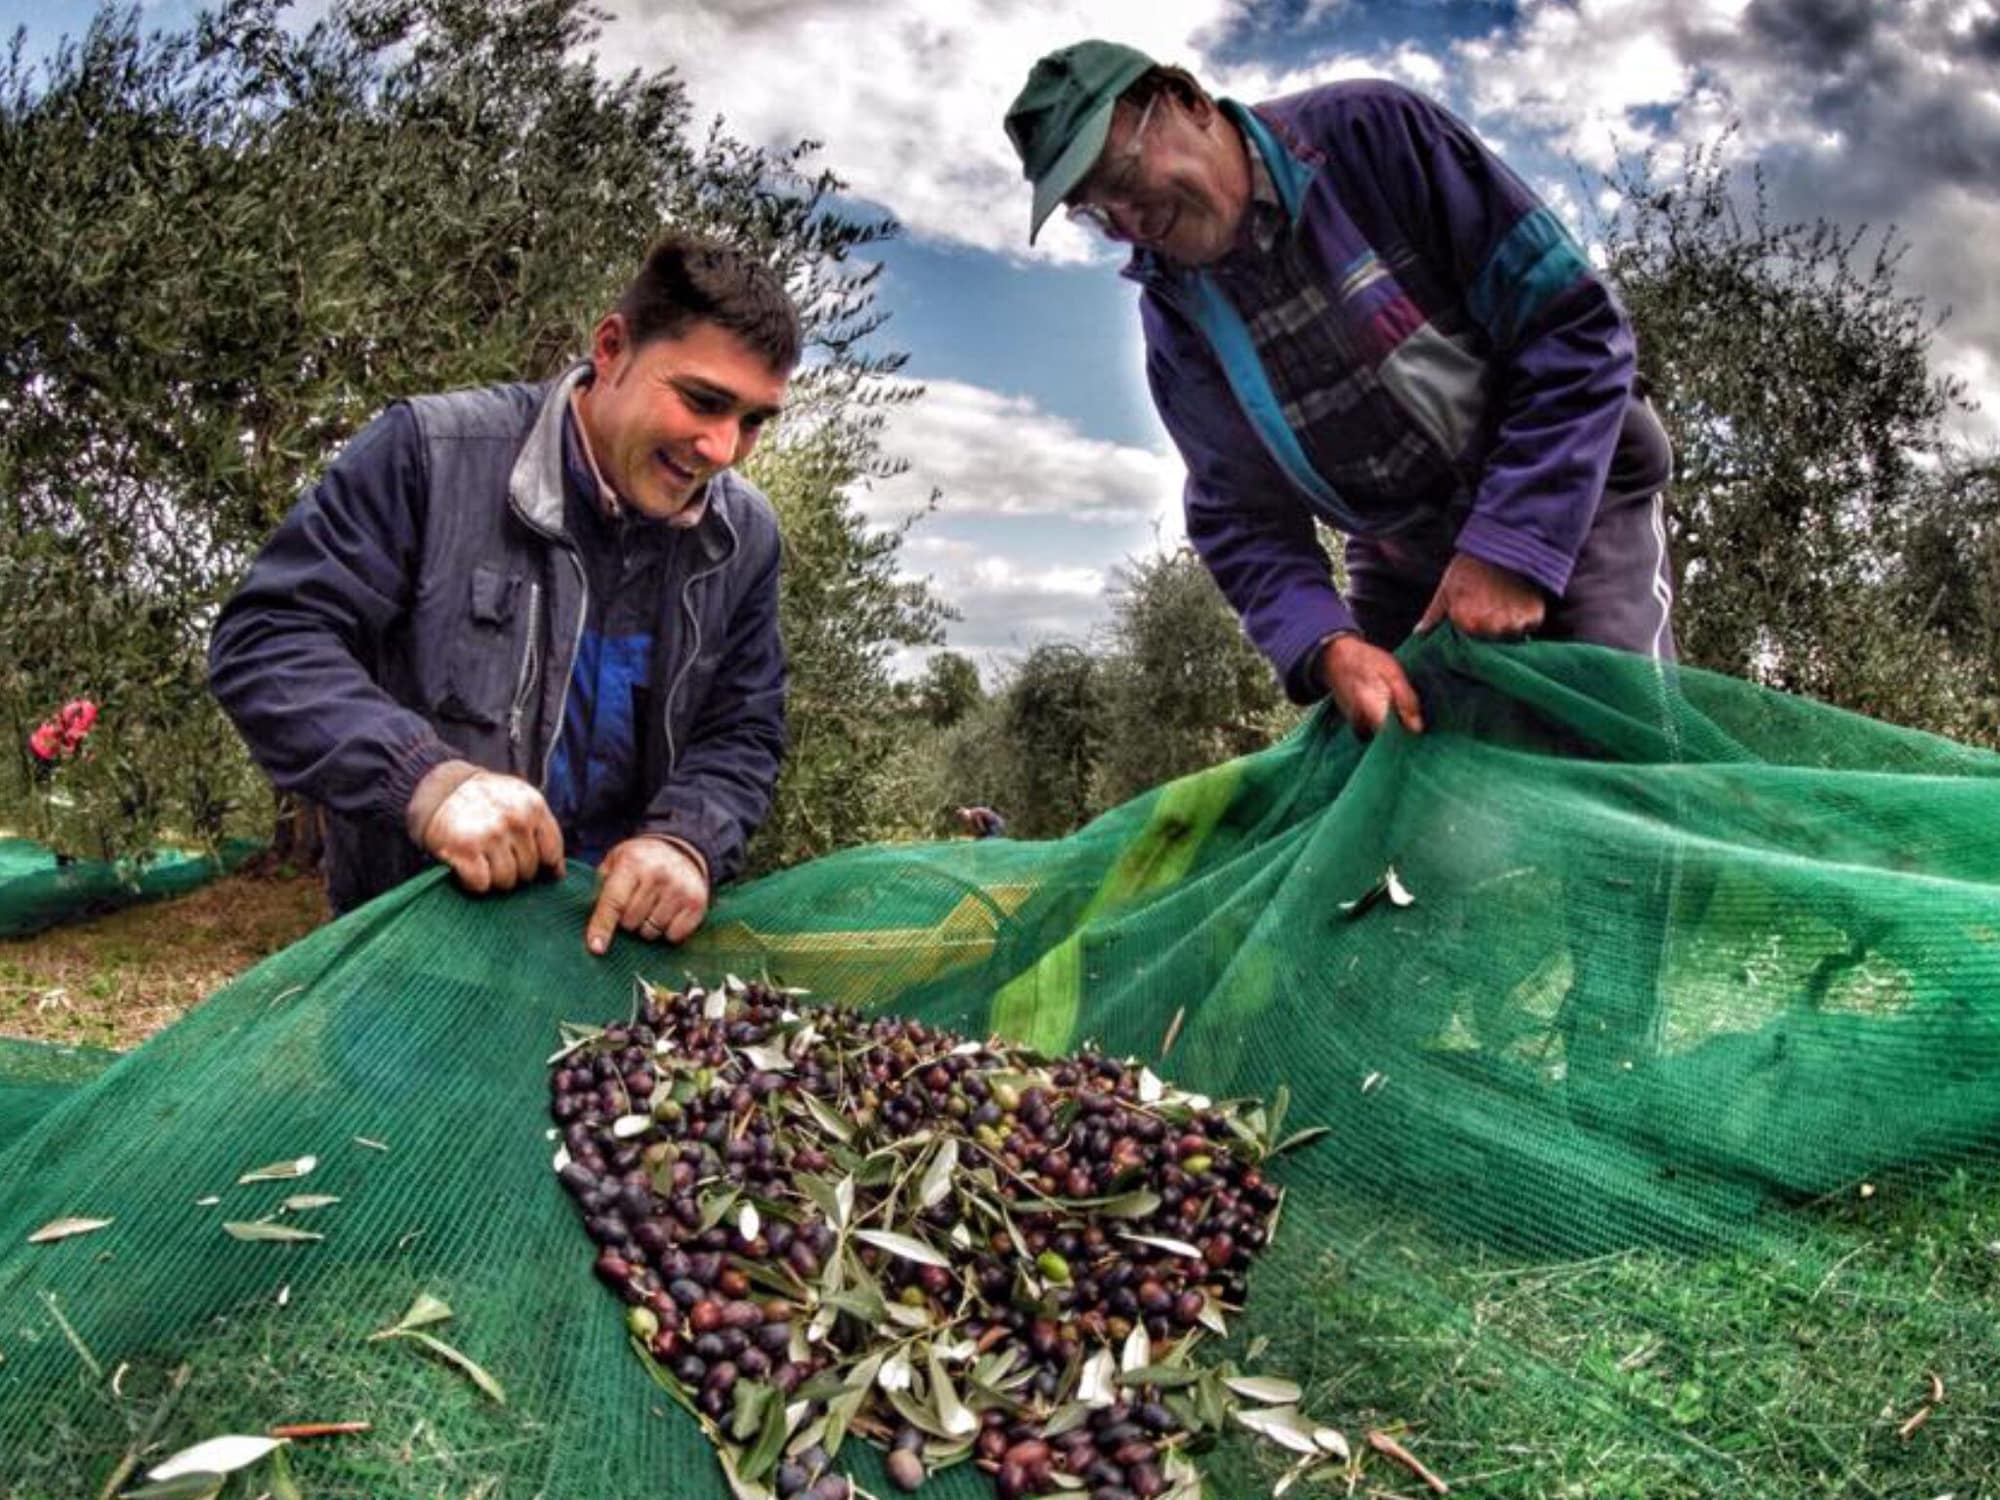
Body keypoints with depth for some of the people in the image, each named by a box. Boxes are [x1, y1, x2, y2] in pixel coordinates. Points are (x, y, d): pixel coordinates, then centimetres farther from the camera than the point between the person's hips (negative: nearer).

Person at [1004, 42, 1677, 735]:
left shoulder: (1376, 133, -19)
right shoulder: (1173, 322, -6)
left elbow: (1576, 325, -20)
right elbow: (1241, 521, -4)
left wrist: (1513, 550, -26)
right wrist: (1325, 644, -25)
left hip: (1574, 503, -3)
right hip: (1401, 567, 4)